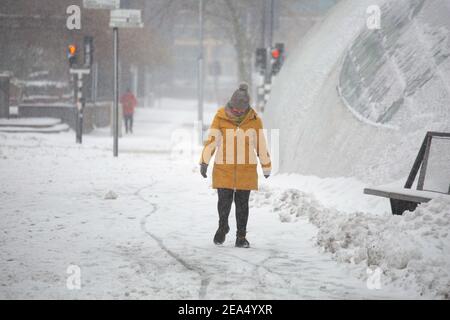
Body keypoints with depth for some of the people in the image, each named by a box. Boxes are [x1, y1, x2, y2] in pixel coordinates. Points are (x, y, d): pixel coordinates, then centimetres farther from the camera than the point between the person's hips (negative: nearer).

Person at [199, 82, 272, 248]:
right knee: (224, 201, -2)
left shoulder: (254, 120, -2)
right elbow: (211, 140, -4)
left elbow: (261, 145, 6)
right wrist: (204, 162, -9)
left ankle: (241, 236, 14)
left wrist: (266, 167, 12)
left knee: (242, 204, 4)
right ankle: (223, 227, 23)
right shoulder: (220, 117, -4)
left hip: (246, 170, 0)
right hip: (223, 168, 0)